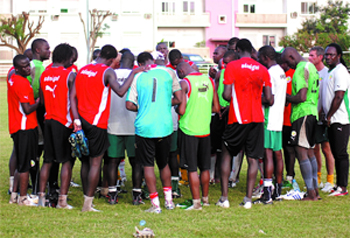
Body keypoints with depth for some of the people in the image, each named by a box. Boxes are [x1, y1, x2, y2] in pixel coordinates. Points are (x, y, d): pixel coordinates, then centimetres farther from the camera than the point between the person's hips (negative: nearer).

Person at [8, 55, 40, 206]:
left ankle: (14, 196, 22)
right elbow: (27, 109, -20)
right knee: (25, 166, -1)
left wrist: (35, 101, 11)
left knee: (20, 164, 17)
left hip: (16, 128, 9)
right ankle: (23, 198, 5)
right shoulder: (23, 83, -18)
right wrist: (39, 102, -5)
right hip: (26, 128, -9)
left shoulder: (12, 79, 12)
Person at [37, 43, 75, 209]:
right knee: (67, 161, -1)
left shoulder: (44, 75, 8)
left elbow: (42, 100, 13)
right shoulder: (70, 75, -10)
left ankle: (41, 197, 10)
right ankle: (62, 200, -5)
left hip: (48, 119, 6)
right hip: (64, 122, -6)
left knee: (48, 160, 12)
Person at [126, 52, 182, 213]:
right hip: (165, 126, 2)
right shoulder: (168, 73, 1)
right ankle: (168, 200, 23)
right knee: (163, 163, 20)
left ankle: (155, 204, 3)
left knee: (148, 165, 6)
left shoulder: (138, 77, -2)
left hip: (144, 126, -2)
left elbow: (129, 105, -6)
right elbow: (178, 99, 1)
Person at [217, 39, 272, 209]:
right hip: (257, 118, 3)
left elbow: (226, 94, -12)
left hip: (238, 118, -3)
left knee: (227, 154, 10)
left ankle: (224, 198, 7)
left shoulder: (232, 66, -6)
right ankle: (248, 198, 1)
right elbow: (268, 97, 5)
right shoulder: (262, 70, 6)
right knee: (253, 158, 5)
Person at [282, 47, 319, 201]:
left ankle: (311, 193, -10)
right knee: (310, 152, 15)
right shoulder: (311, 67, 16)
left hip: (302, 114, -10)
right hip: (313, 112, 10)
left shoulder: (300, 70, -15)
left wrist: (286, 97, -6)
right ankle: (315, 189, 18)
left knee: (301, 152, -8)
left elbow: (301, 97, -23)